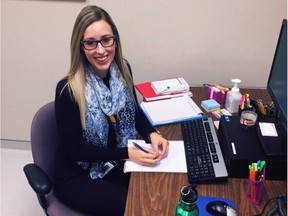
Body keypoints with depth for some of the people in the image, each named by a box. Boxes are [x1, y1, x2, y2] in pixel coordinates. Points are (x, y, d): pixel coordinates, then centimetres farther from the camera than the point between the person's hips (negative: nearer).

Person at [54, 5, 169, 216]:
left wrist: (152, 134, -13)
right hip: (77, 175, -5)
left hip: (117, 163, 5)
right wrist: (127, 153, -25)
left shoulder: (122, 69, -9)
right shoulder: (68, 89, -25)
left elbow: (134, 110, 6)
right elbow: (75, 150, -19)